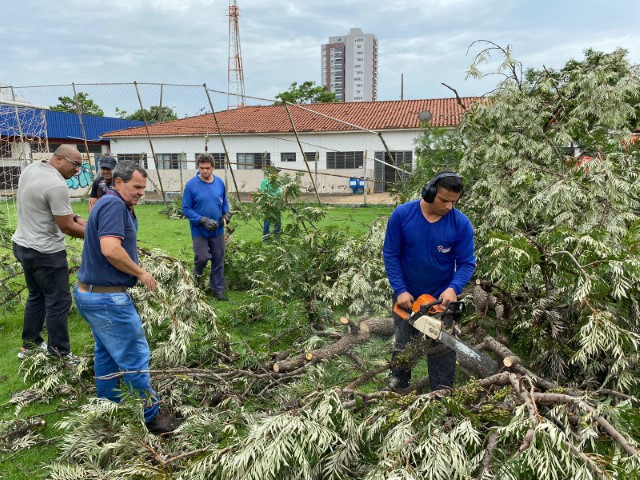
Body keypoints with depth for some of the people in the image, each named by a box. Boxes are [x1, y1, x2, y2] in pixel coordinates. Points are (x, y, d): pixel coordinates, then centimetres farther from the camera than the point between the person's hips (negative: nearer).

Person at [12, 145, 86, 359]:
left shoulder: (30, 169, 5)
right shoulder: (57, 185, -24)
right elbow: (67, 228, -20)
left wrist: (74, 218, 5)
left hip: (23, 245, 10)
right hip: (46, 253, -10)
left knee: (36, 296, 22)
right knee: (58, 302, -1)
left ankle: (30, 345, 33)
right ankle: (60, 355, 7)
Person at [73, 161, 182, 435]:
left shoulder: (110, 205, 13)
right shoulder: (114, 204, -18)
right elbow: (110, 249, -30)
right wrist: (141, 273, -18)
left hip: (90, 293, 11)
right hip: (107, 298, -11)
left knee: (106, 354, 21)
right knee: (135, 358, 0)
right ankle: (151, 416, 11)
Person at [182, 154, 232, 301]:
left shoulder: (220, 183, -1)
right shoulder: (191, 185, -13)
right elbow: (186, 209, -11)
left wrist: (226, 214, -6)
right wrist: (203, 220, -21)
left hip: (218, 230, 4)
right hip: (199, 231, -3)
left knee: (218, 261, 8)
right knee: (203, 258, -6)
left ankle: (218, 289, 22)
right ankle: (197, 274, 30)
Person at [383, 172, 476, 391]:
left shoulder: (461, 223, -17)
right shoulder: (402, 215, -17)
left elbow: (466, 263, -12)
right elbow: (391, 255, -11)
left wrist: (453, 288, -30)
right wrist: (400, 290, -17)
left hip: (441, 297, 0)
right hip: (406, 296, 1)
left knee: (443, 349, 8)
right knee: (403, 345, 15)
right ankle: (397, 386, 33)